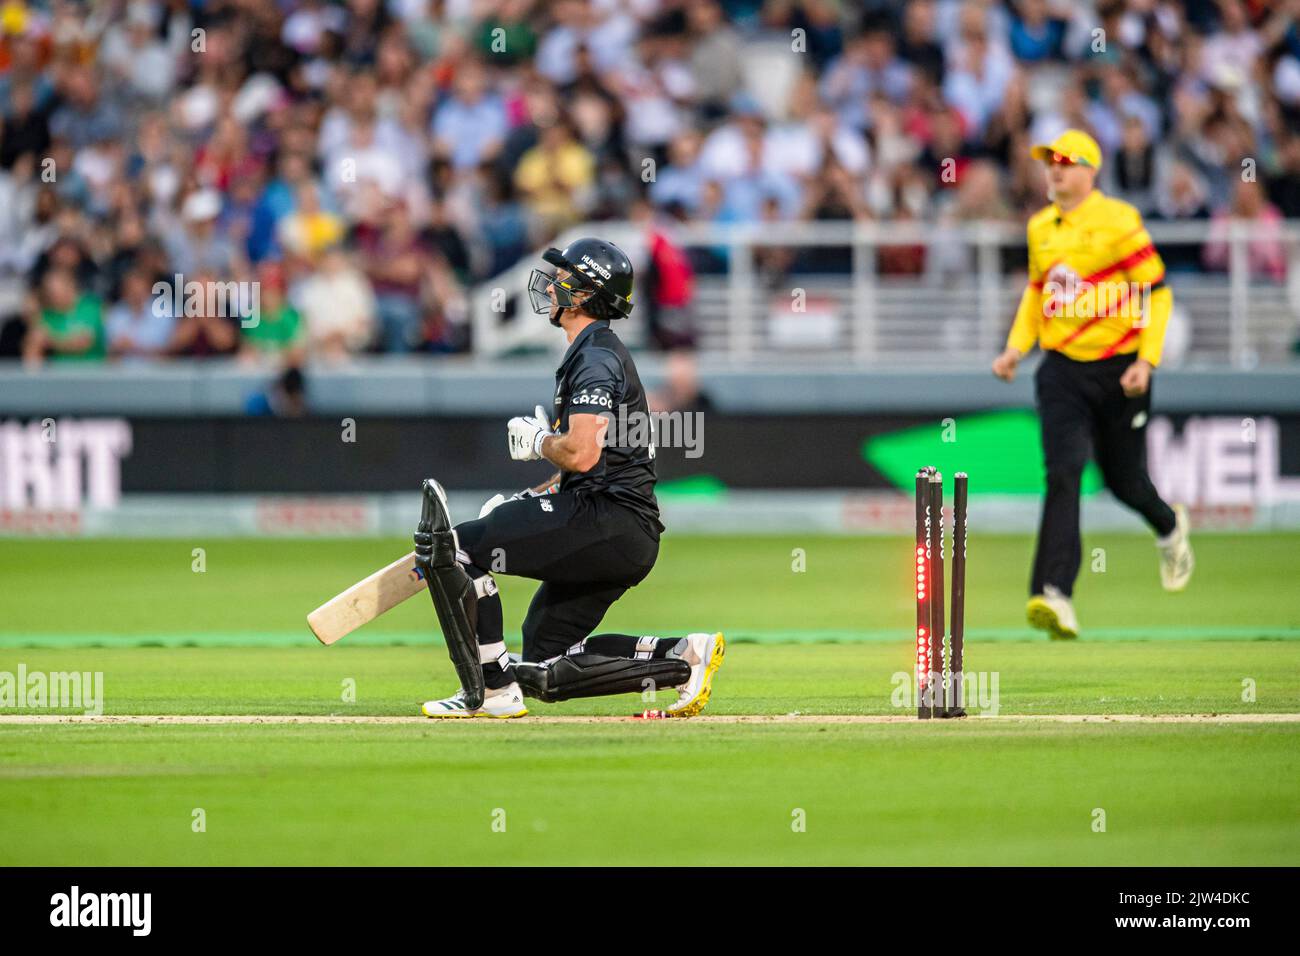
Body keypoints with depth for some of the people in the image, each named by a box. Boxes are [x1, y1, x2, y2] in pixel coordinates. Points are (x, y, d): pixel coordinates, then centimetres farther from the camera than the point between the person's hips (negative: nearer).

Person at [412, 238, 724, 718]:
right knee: (544, 672, 12)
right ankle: (683, 658, 8)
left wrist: (538, 440, -3)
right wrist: (520, 502, 19)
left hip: (610, 521, -11)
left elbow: (581, 455, -24)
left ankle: (493, 691, -13)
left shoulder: (596, 358, -11)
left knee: (453, 544, -13)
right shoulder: (594, 353, 23)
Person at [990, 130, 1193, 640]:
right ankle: (1055, 597, -23)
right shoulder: (1041, 227, 8)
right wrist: (1016, 348, 9)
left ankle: (1170, 528, 46)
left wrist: (1146, 360, -15)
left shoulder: (1119, 220, -9)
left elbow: (1158, 291, -7)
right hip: (1062, 372, 3)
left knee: (1124, 480, 9)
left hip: (1119, 372, -3)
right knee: (1062, 474, -14)